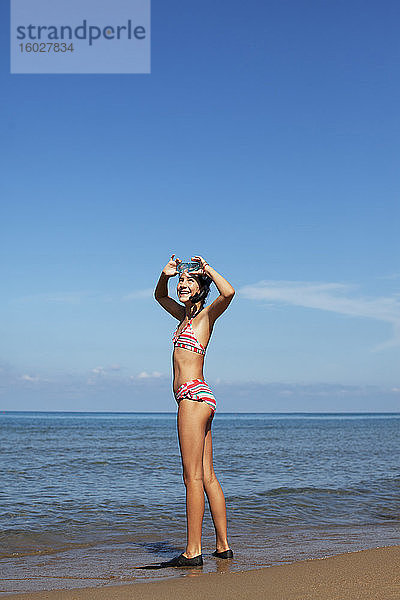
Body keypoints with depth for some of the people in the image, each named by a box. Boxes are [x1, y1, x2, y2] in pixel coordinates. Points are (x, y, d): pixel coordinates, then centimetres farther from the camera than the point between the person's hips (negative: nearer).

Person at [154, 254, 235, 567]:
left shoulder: (207, 315, -3)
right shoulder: (185, 315, 20)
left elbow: (228, 292, -22)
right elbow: (160, 296, 35)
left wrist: (208, 269, -9)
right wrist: (166, 274, 16)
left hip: (194, 396, -9)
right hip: (198, 400, 9)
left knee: (194, 477, -9)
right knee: (207, 476, 9)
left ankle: (193, 551, -7)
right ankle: (223, 545, 14)